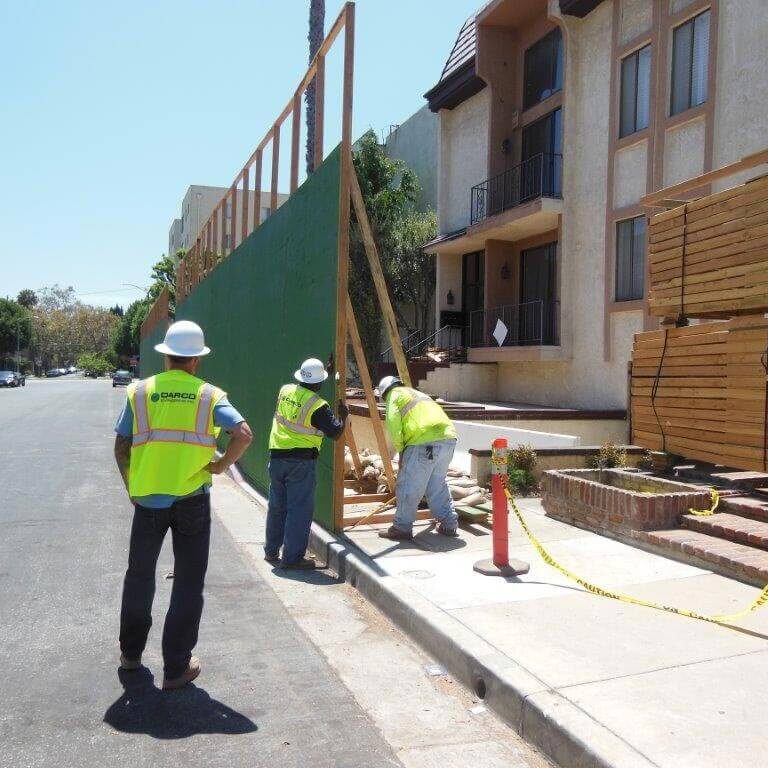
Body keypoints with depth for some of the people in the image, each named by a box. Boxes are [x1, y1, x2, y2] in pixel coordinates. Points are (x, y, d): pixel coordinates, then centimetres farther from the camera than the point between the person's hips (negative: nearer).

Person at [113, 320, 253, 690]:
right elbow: (244, 434, -17)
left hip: (147, 499, 2)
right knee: (188, 582, 9)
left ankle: (131, 652, 38)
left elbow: (121, 448, 1)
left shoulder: (139, 392, -1)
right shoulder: (209, 395, -5)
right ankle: (177, 667, 15)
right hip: (192, 500, -2)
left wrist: (132, 487, 14)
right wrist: (222, 464, -2)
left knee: (139, 574, 22)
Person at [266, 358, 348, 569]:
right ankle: (292, 557, 4)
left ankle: (271, 551, 28)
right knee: (300, 508, 1)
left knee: (276, 505, 17)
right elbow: (335, 433, -8)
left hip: (276, 456, 7)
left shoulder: (285, 391, 4)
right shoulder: (318, 405, -13)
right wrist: (343, 416, 10)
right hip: (301, 460, -6)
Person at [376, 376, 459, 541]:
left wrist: (400, 449, 3)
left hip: (425, 442, -8)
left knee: (408, 487, 3)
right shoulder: (418, 394, 36)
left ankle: (402, 528, 9)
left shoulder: (395, 394, 13)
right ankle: (449, 524, 24)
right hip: (449, 438, 8)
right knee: (438, 485, 22)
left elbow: (393, 423, -5)